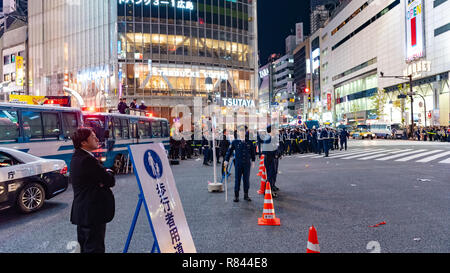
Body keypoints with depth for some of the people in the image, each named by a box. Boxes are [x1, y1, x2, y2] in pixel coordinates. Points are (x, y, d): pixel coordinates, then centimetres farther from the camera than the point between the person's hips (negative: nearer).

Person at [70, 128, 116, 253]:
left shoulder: (76, 157, 10)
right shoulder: (88, 160, -22)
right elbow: (111, 181, -20)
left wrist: (105, 173, -7)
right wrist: (109, 173, 3)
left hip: (81, 212, 10)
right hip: (93, 213, -10)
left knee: (84, 247, 20)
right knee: (95, 248, -1)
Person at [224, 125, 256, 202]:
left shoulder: (249, 142, 5)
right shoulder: (234, 142, -1)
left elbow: (252, 152, 14)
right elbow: (229, 151, 4)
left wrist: (253, 161, 13)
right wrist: (226, 160, 3)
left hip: (247, 164, 2)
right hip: (238, 164, -2)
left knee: (246, 179, 7)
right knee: (237, 179, 3)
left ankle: (246, 195, 19)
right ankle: (236, 196, 14)